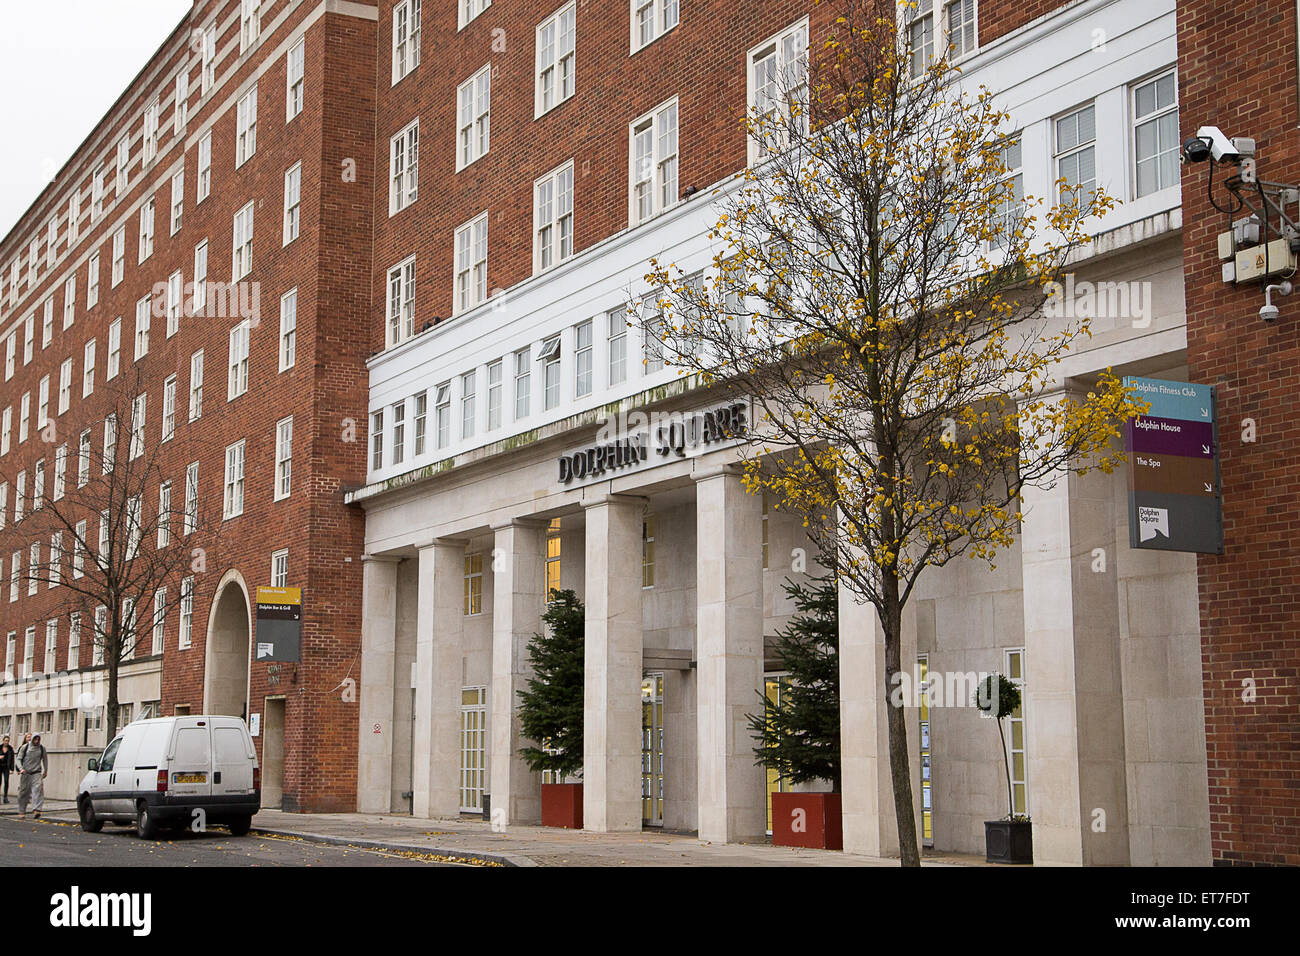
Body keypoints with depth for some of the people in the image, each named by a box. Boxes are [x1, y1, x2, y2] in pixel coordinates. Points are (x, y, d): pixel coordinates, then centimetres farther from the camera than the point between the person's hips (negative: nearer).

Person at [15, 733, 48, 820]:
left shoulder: (42, 748, 5)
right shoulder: (24, 747, 1)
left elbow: (45, 759, 19)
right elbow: (19, 759, 3)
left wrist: (45, 771, 23)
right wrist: (21, 768, -13)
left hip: (36, 773, 0)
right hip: (25, 773, 0)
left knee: (38, 789, -20)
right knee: (23, 793, 3)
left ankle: (36, 810, -29)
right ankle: (22, 812, 16)